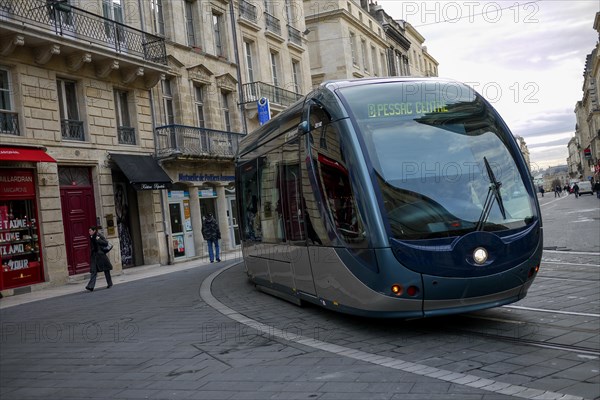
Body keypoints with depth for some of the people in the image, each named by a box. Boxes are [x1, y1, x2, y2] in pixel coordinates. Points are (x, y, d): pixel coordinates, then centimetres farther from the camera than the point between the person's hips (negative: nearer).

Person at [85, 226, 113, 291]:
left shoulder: (99, 236, -6)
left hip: (101, 255, -5)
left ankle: (109, 284, 20)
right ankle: (91, 286, -13)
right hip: (94, 256, 5)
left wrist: (98, 240, -18)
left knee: (106, 270, 6)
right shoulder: (91, 238, 10)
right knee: (94, 271, -5)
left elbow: (106, 243, -14)